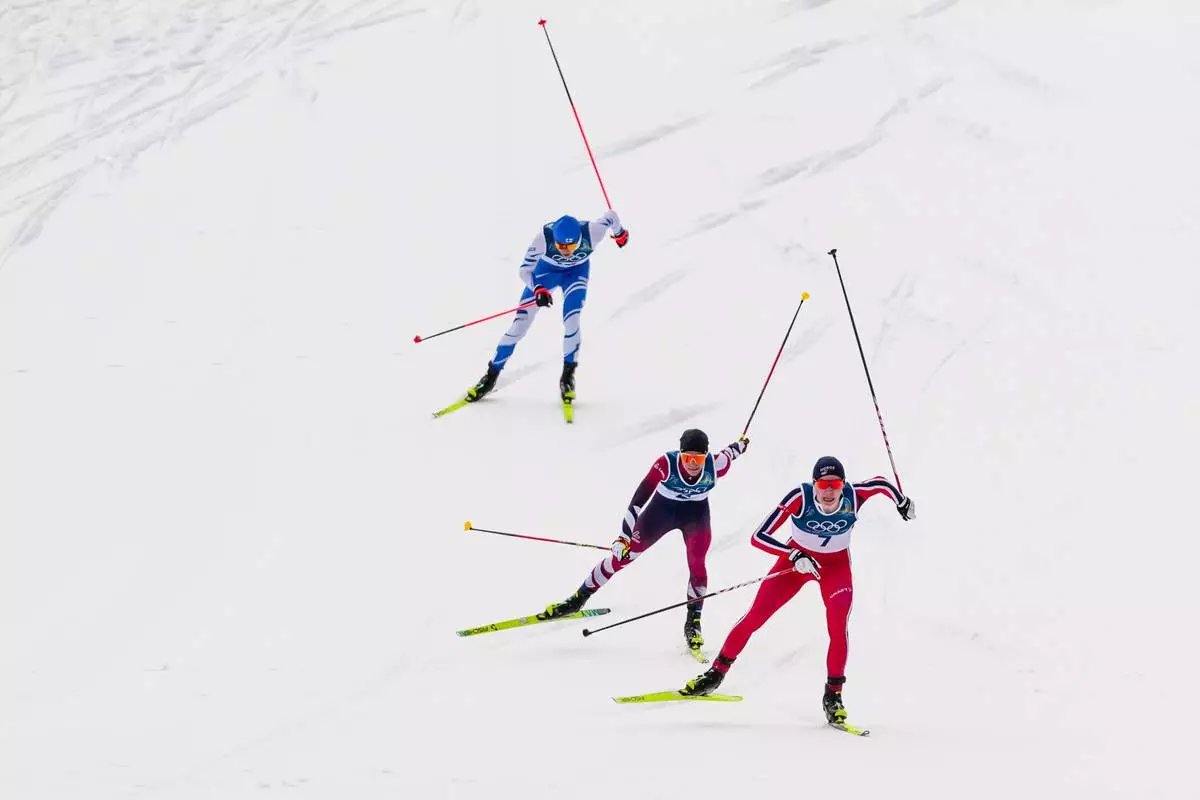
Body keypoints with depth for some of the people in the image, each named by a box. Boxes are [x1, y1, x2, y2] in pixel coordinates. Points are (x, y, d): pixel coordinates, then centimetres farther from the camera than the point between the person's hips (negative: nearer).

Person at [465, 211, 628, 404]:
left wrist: (619, 233, 7)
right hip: (546, 270, 0)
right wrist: (538, 289, -51)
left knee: (571, 321, -20)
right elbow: (524, 270, -32)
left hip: (576, 272, 0)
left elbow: (611, 215, -16)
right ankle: (491, 376, 8)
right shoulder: (544, 237, -38)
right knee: (520, 325, -5)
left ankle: (567, 377, 0)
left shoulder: (590, 233, -37)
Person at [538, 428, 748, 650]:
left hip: (696, 513, 1)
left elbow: (727, 455, -5)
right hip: (661, 509, -1)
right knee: (623, 554, 1)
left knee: (696, 563, -17)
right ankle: (579, 598, 16)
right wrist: (624, 536, -36)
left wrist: (740, 446, 19)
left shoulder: (714, 466, -30)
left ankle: (693, 622, 2)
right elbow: (639, 499, -33)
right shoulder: (666, 464, -36)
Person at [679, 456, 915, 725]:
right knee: (755, 616, -5)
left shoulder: (853, 496, -27)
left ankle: (833, 694, -4)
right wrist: (795, 556, -42)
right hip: (796, 559, 0)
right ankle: (716, 673, 11)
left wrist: (902, 502, 10)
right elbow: (758, 537, -33)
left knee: (837, 628, -19)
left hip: (836, 565, 0)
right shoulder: (800, 497, -32)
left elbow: (880, 483, -4)